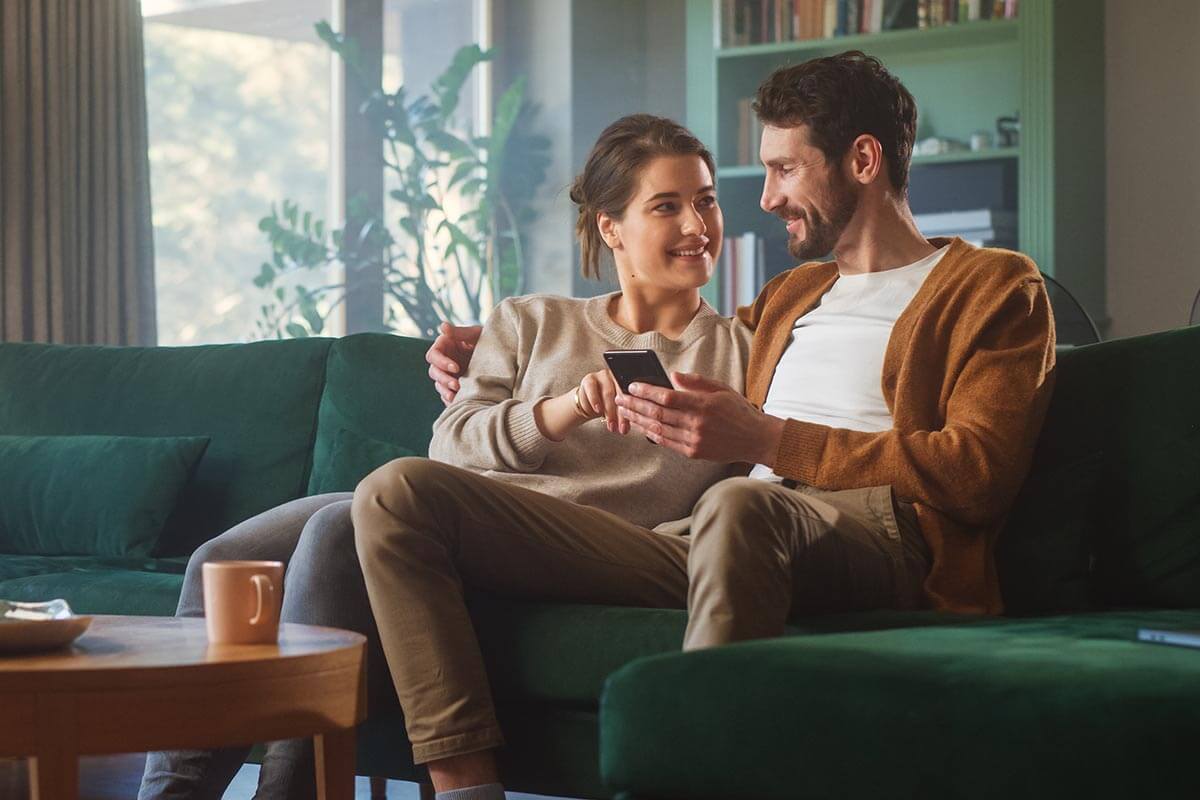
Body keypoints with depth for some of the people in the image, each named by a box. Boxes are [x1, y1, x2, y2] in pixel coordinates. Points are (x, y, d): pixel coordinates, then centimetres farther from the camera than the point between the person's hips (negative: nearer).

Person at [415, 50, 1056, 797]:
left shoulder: (995, 287, 11)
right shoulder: (792, 297, 34)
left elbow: (978, 472, -6)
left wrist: (768, 440, -12)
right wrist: (500, 344, 38)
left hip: (879, 539, -7)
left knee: (739, 508, -45)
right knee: (396, 495, -13)